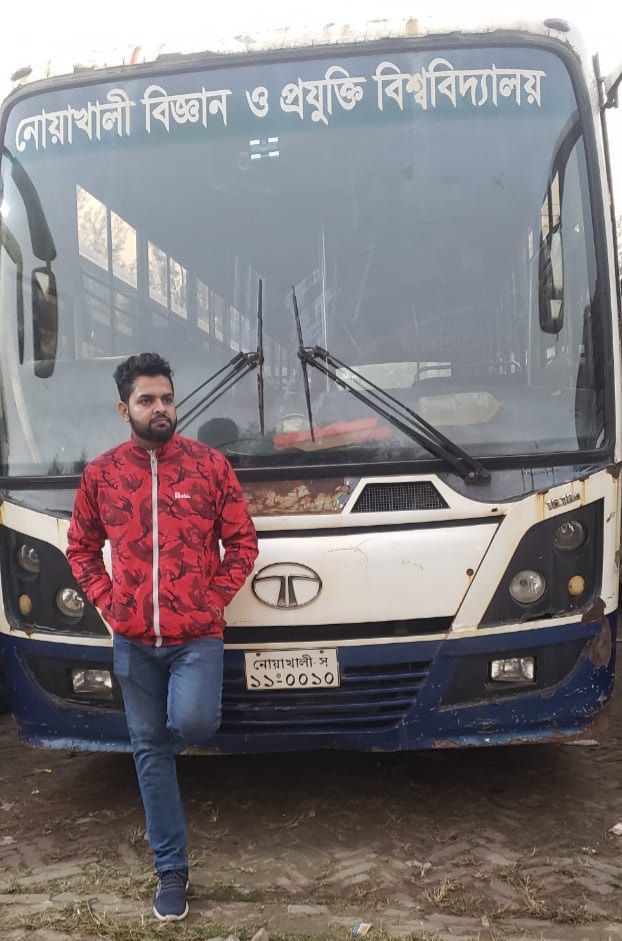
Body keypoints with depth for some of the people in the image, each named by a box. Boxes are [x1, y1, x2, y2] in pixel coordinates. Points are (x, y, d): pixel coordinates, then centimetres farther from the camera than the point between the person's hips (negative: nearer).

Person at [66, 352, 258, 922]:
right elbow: (81, 548, 14)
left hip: (197, 636, -2)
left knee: (193, 724, -21)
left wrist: (215, 599, -6)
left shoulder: (210, 464, -2)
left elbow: (242, 541, 2)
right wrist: (106, 600, 1)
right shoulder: (100, 474, 3)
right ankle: (171, 871, 23)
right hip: (133, 641, 2)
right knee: (149, 752, 8)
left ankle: (174, 735, 20)